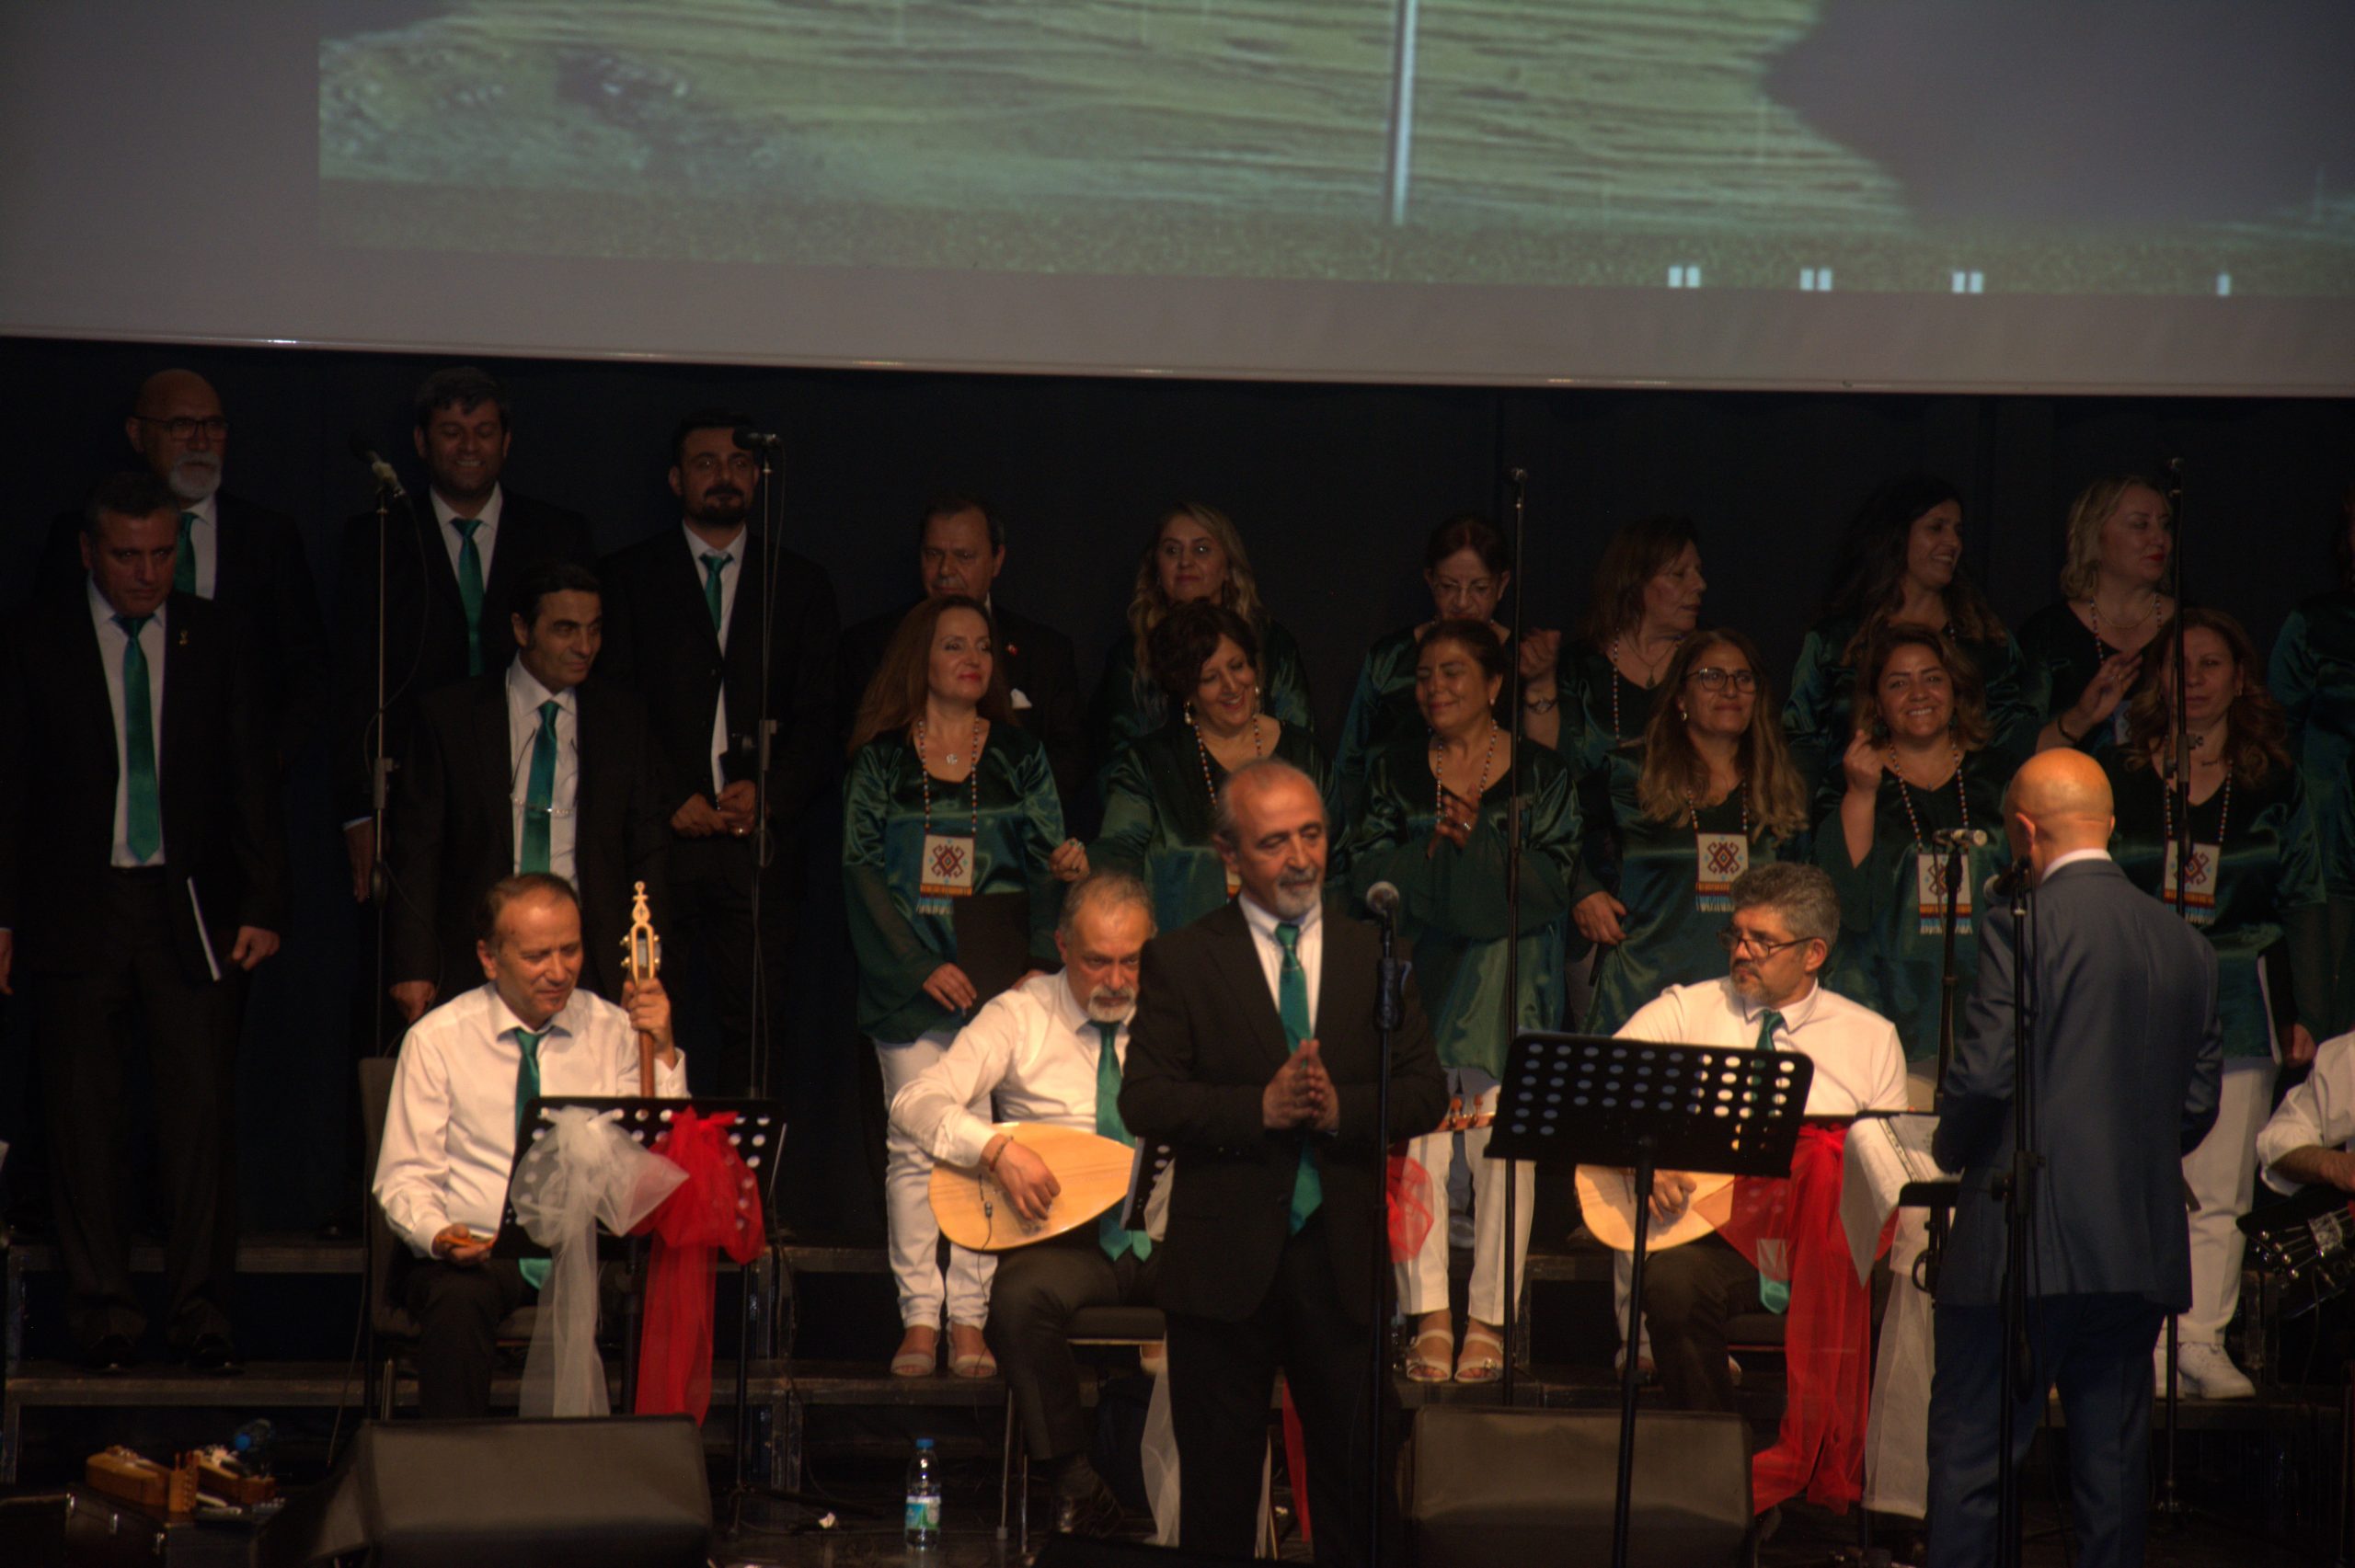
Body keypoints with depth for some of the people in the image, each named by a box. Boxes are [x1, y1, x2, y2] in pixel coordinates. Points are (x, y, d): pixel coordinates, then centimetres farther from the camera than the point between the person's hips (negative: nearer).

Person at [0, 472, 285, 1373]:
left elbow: (252, 778, 7)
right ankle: (102, 1313, 10)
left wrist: (262, 904, -1)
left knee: (203, 1110, -4)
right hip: (77, 910, 0)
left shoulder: (216, 639, 6)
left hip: (193, 909, 0)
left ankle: (202, 1312, 2)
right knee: (84, 1117, 2)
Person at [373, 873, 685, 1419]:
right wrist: (439, 1234, -21)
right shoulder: (437, 1040, 2)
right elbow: (405, 1179, 0)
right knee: (457, 1301, -36)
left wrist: (663, 1055, -9)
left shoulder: (612, 1030, 8)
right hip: (471, 1251, -1)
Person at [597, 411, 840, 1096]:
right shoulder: (628, 576, 11)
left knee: (751, 1023, -3)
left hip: (760, 835, 1)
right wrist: (671, 799, -7)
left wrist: (768, 794, -6)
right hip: (658, 835, -1)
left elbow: (817, 718, 10)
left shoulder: (801, 585, 15)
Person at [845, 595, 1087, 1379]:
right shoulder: (881, 759, 6)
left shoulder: (1019, 755, 11)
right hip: (910, 982, -1)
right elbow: (862, 870, 1)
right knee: (913, 1144, -4)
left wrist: (1067, 866, -14)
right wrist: (920, 966, -8)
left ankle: (969, 1319, -1)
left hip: (997, 976, 1)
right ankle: (919, 1318, 1)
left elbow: (1044, 860, 11)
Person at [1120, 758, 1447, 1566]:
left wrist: (1343, 1107, -16)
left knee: (1357, 1485, 4)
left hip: (1343, 1257, 2)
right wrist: (1261, 1108, -19)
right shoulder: (1180, 960, 1)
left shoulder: (1375, 954, 8)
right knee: (1218, 1495, 5)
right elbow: (1144, 1102, -7)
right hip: (1226, 1260, -2)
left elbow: (1425, 1092, 3)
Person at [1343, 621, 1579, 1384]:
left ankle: (1488, 1321, -8)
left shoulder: (1542, 775, 6)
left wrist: (1479, 841, -16)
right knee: (1417, 1138, -15)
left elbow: (1552, 882, -3)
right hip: (1418, 976, 1)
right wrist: (1433, 846, -11)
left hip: (1508, 984, -1)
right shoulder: (1396, 768, 13)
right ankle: (1428, 1319, -15)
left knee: (1501, 1144, -12)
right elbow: (1365, 872, 6)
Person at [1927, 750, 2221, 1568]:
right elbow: (2198, 1106, 11)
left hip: (2025, 1238, -5)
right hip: (2142, 1248, 5)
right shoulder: (2185, 945, 9)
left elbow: (1982, 1074, -14)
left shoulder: (2019, 926, -9)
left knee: (1971, 1458, -1)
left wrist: (1953, 1150, 5)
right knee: (2114, 1458, 10)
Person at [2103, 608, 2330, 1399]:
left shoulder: (2275, 785, 9)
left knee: (2221, 1192, -2)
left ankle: (2202, 1341, 5)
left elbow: (2303, 904, 11)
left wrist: (2306, 1015, 5)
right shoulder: (2122, 780, 7)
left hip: (2237, 1006, 1)